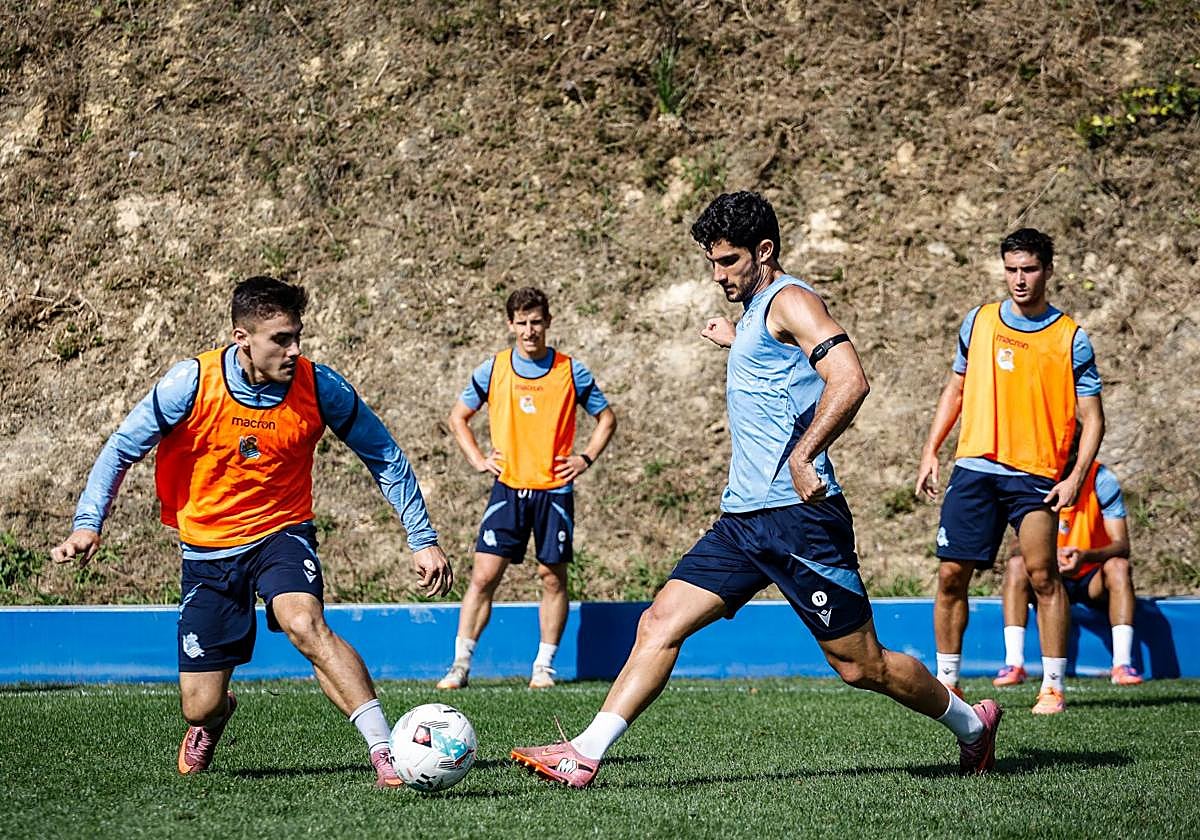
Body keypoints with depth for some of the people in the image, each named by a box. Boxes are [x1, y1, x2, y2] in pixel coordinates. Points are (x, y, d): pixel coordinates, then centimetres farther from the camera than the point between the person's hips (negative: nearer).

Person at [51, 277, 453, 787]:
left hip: (281, 533, -1)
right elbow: (121, 449, -5)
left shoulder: (318, 387, -14)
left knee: (305, 624, -34)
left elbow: (384, 457, -2)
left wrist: (422, 540, -5)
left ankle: (384, 751, -35)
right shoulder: (192, 383, -16)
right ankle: (215, 716, 43)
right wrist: (88, 524, -17)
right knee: (199, 708, 2)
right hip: (207, 548, 1)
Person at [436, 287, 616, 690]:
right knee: (484, 574, -7)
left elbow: (606, 418, 12)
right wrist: (478, 459, 4)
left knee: (553, 576, 3)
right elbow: (458, 416, 15)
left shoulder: (572, 372, 0)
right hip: (509, 488, 0)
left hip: (555, 490, 0)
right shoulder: (492, 370, 2)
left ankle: (544, 665, 14)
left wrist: (586, 458, 0)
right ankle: (461, 664, -3)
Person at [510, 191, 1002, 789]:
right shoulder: (756, 311, 19)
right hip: (743, 518, 9)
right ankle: (586, 754, -7)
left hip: (797, 516, -9)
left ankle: (971, 722, 21)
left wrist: (802, 456, -30)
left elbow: (850, 380, -25)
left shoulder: (790, 300, -10)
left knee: (862, 666, 0)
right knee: (659, 623, -3)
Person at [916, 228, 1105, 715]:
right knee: (952, 575, 0)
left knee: (1041, 571, -16)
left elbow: (1092, 418, 1)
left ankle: (1053, 686, -7)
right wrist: (930, 451, 11)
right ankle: (946, 681, 14)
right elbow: (955, 389, 20)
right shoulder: (979, 322, 9)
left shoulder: (1071, 339, 0)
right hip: (975, 468, 3)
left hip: (1036, 474, -3)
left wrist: (1076, 478, -12)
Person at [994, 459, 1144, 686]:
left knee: (1118, 566, -31)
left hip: (1094, 581, -1)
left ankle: (1122, 664, -37)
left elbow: (1122, 545, -20)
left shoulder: (1101, 479, -14)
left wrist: (1085, 556, -41)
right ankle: (1013, 664, -32)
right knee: (1016, 564, -25)